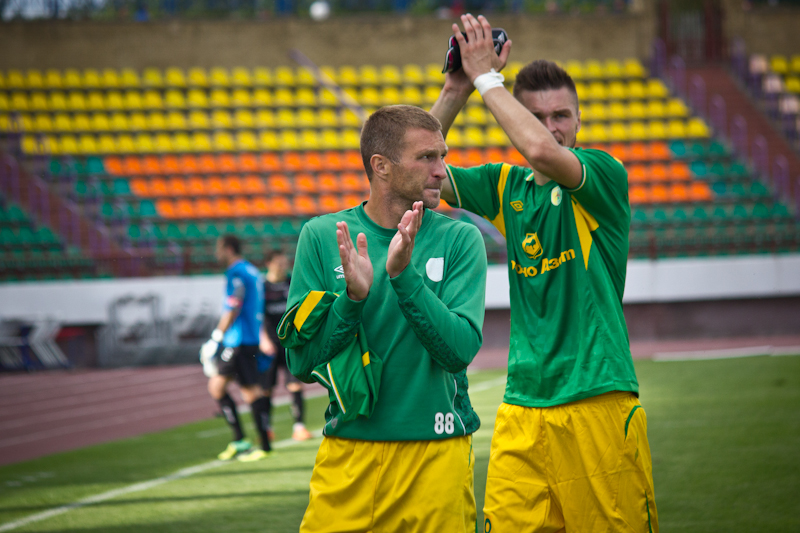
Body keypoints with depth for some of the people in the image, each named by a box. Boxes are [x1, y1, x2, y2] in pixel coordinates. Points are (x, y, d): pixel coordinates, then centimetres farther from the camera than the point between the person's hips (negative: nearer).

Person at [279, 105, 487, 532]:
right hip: (347, 459, 0)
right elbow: (301, 362, -2)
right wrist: (352, 299, -17)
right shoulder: (322, 236, 1)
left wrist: (404, 276, -21)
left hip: (437, 454, 0)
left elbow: (461, 349, -11)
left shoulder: (458, 240, 0)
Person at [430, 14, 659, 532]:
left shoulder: (605, 174, -4)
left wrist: (487, 76, -13)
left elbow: (543, 151, -24)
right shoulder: (507, 185, 13)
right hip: (523, 407, 4)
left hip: (599, 405, -4)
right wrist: (455, 90, -3)